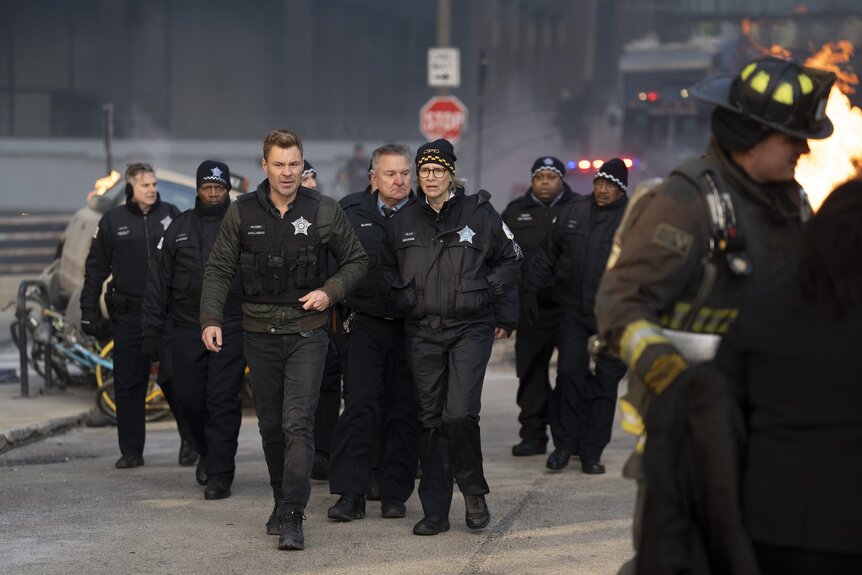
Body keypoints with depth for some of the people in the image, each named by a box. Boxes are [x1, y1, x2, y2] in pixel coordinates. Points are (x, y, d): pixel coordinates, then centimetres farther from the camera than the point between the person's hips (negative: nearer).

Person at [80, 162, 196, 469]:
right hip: (129, 315, 1)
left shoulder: (170, 214, 5)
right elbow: (96, 268, 9)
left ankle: (190, 438, 8)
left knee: (174, 378, -10)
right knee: (128, 385, 5)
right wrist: (89, 309, 4)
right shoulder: (113, 220, 5)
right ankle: (131, 451, 14)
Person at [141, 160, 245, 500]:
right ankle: (207, 452, 34)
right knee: (189, 398, 8)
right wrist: (151, 328, 6)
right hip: (188, 329, 3)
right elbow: (160, 281, 11)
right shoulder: (179, 228, 11)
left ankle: (220, 474, -1)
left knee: (223, 402, -6)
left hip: (231, 330, -3)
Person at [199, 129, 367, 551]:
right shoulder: (242, 213, 2)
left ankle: (292, 517, -14)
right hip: (260, 334, 3)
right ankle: (281, 500, 28)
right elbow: (219, 270, 5)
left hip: (306, 332, -2)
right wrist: (211, 319, -6)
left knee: (298, 423, -13)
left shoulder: (324, 211, -2)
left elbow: (356, 260, 8)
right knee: (270, 425, 11)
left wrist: (330, 291, -9)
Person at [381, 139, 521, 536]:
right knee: (430, 420, 4)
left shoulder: (478, 214, 0)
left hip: (471, 328, -3)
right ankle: (435, 511, 9)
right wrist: (403, 306, 10)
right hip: (422, 332, 3)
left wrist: (505, 316, 7)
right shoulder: (403, 222, 9)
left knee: (460, 414, -16)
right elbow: (388, 271, 22)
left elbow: (509, 260, 8)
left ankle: (474, 491, 8)